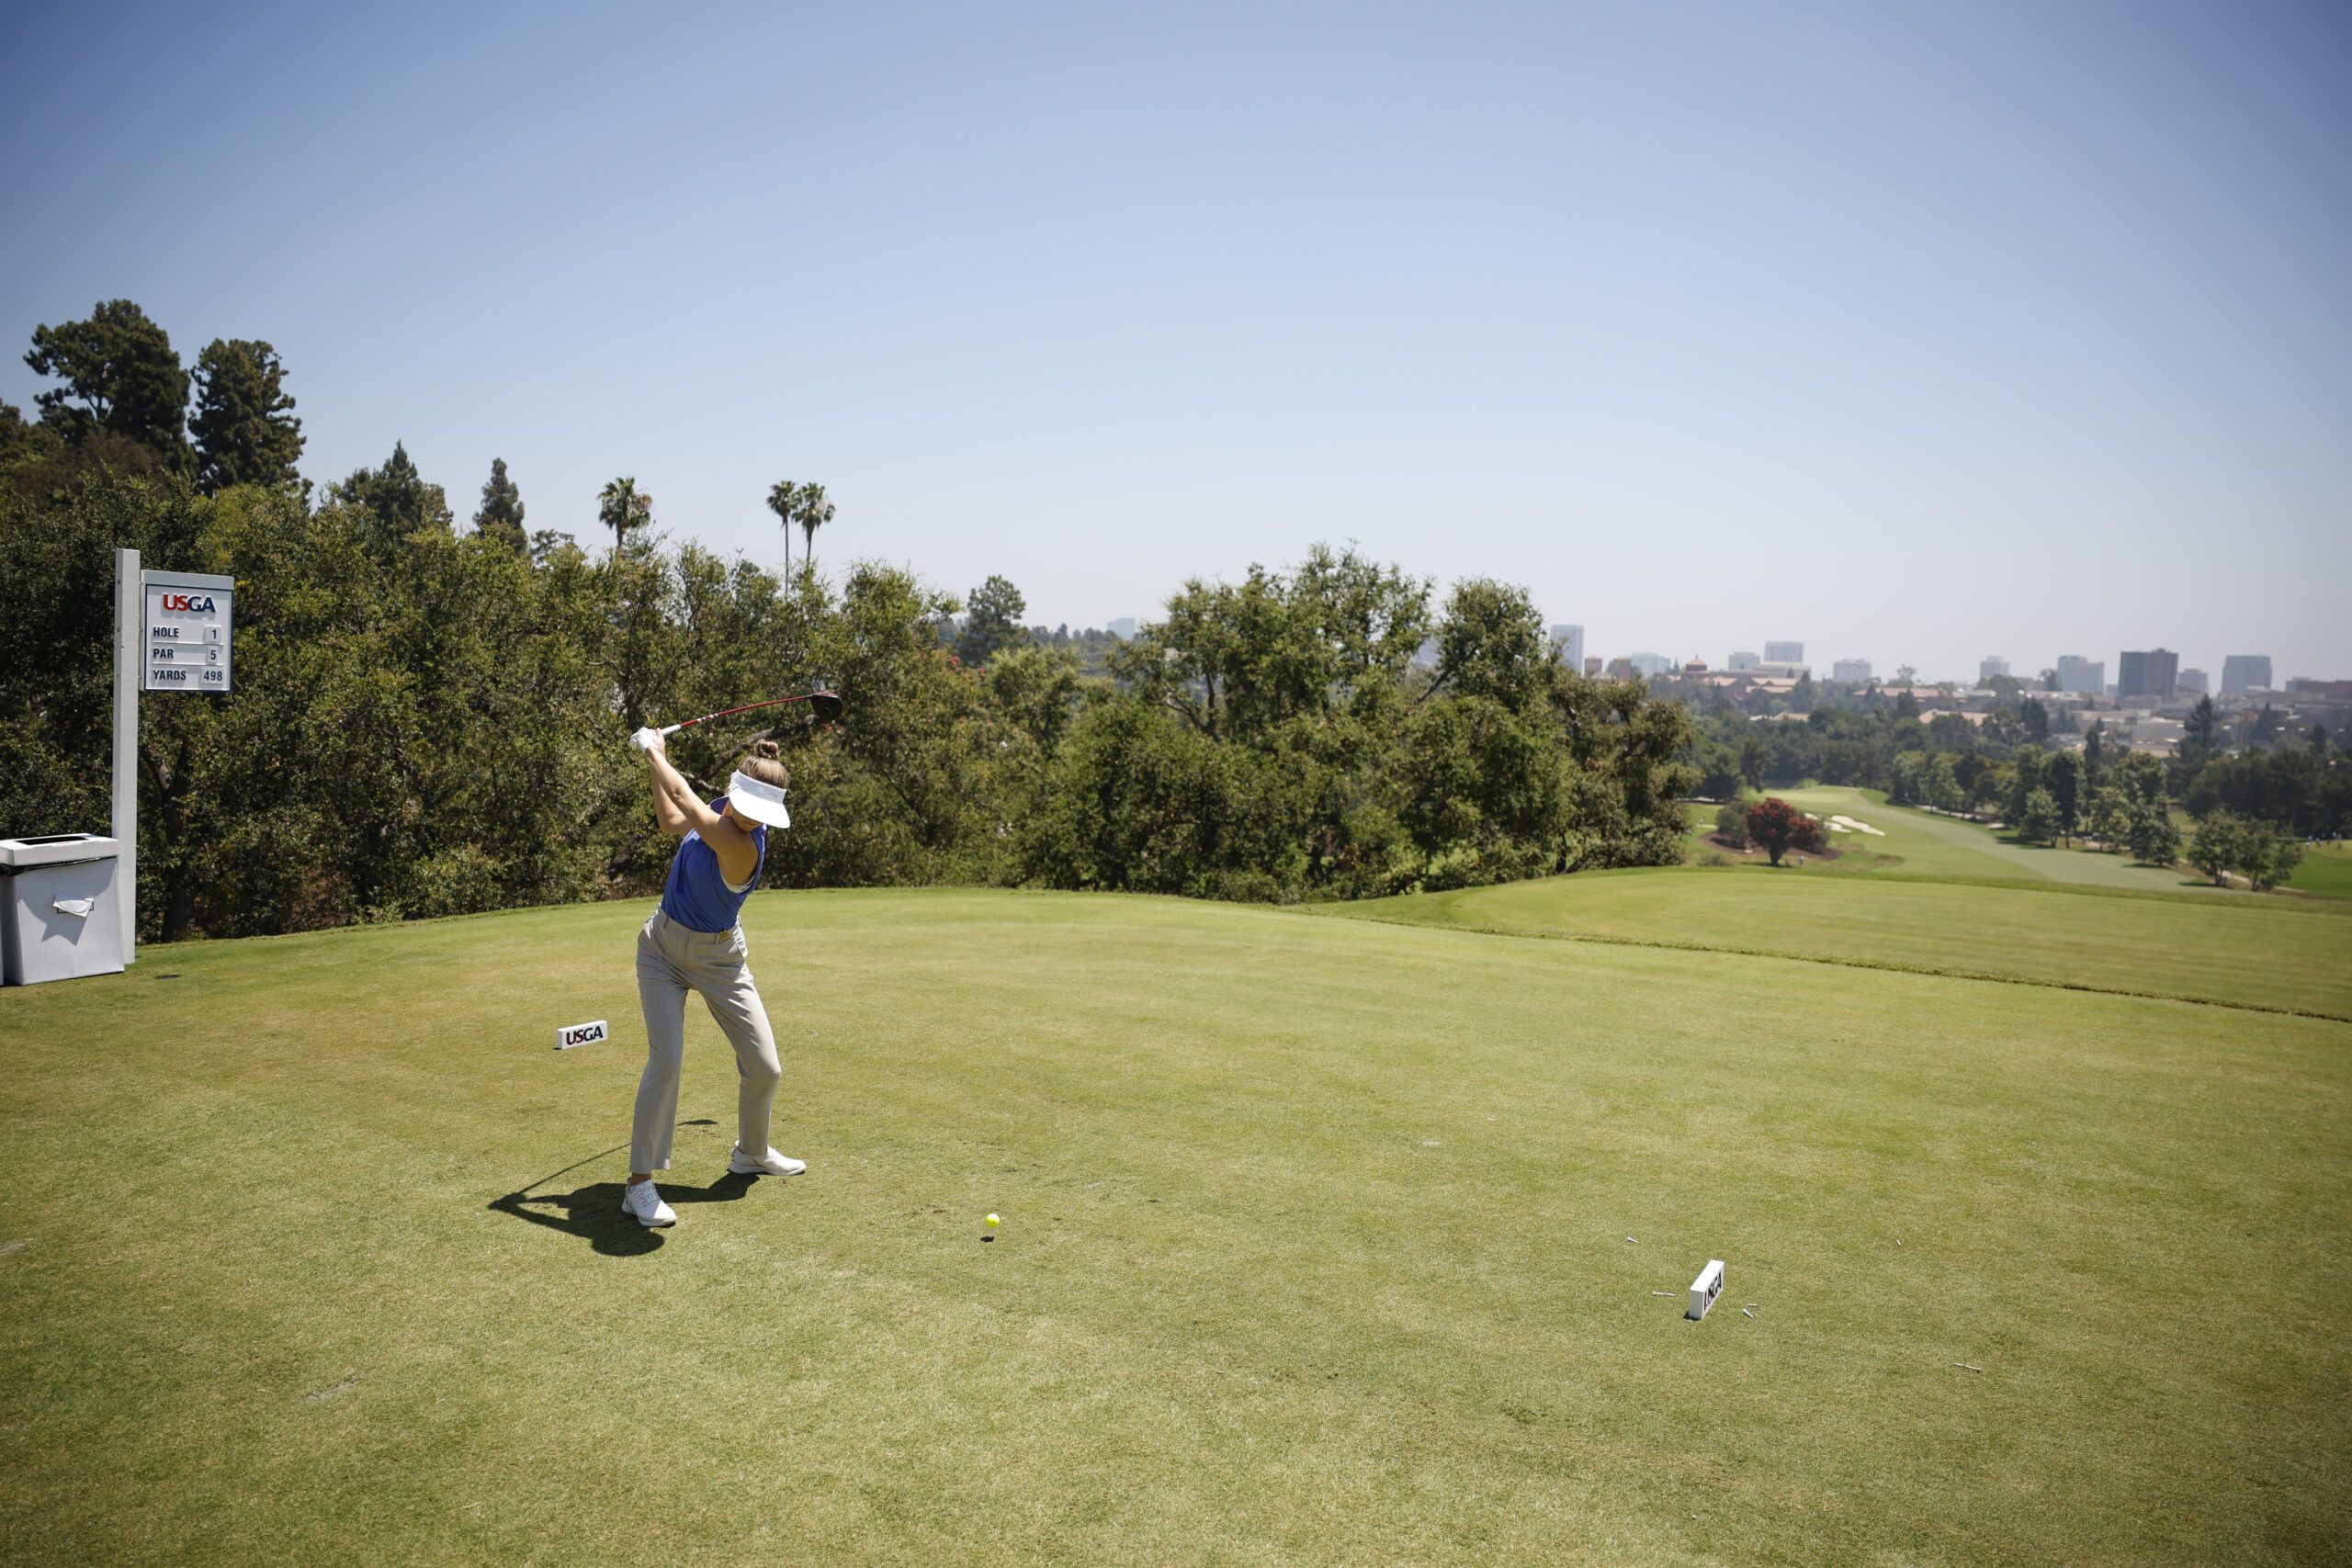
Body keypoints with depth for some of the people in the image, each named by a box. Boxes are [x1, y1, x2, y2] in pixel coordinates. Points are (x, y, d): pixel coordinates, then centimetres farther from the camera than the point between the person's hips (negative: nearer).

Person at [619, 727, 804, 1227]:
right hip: (662, 946, 3)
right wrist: (654, 761, 10)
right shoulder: (717, 811, -10)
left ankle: (751, 1154, 30)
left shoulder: (746, 846, -28)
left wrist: (654, 752, -12)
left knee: (766, 1069, 0)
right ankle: (639, 1184, -7)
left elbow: (683, 799, -27)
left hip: (717, 958, -2)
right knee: (667, 1057, -16)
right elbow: (672, 821, 13)